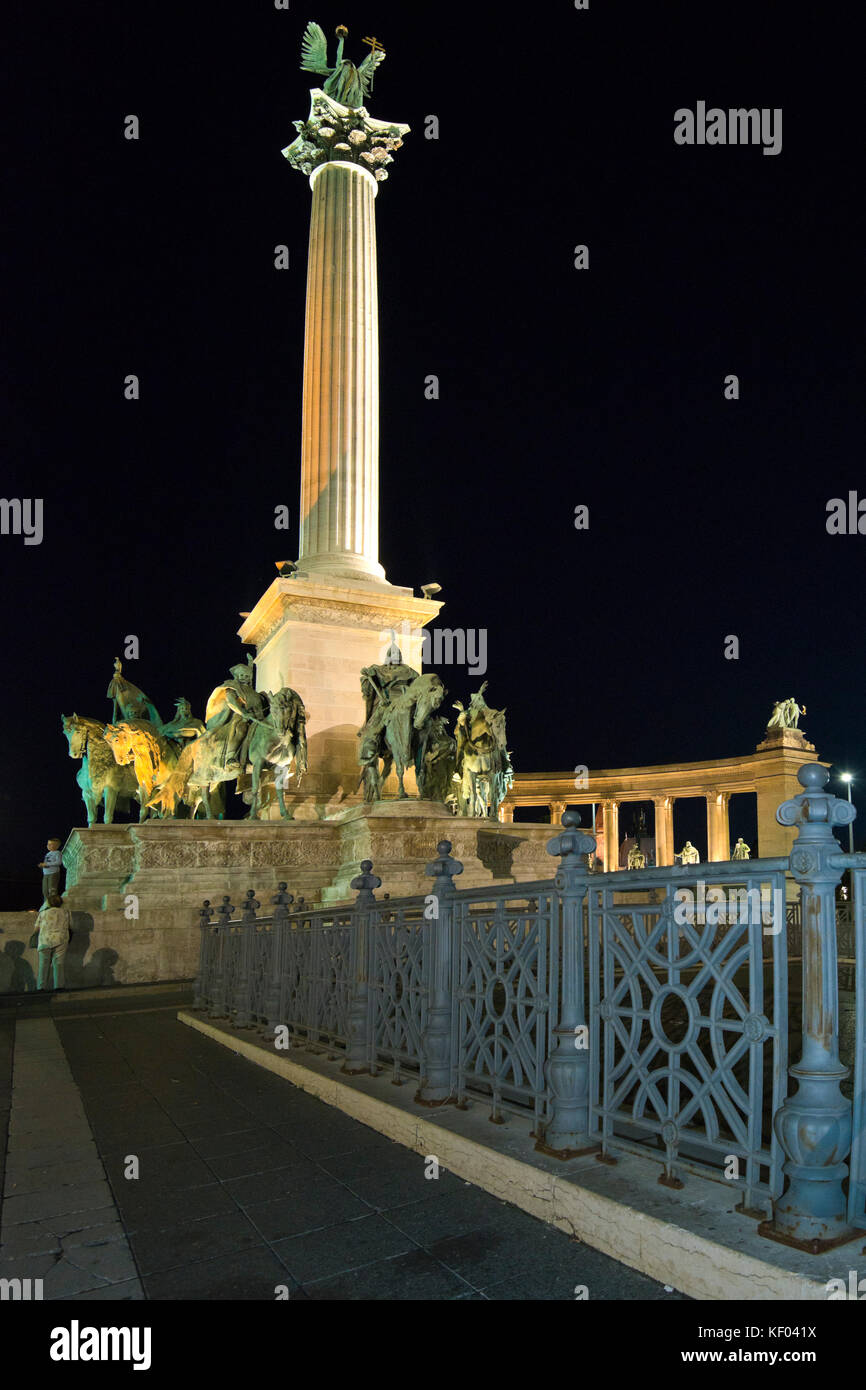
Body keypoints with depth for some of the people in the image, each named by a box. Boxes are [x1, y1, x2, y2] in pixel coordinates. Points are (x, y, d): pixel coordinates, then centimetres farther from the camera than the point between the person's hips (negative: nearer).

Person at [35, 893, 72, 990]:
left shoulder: (43, 913, 15)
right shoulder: (66, 912, 15)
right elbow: (70, 927, 20)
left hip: (45, 941, 1)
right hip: (60, 941, -1)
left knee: (43, 965, 4)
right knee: (58, 964, -4)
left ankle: (41, 987, -3)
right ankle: (58, 986, -13)